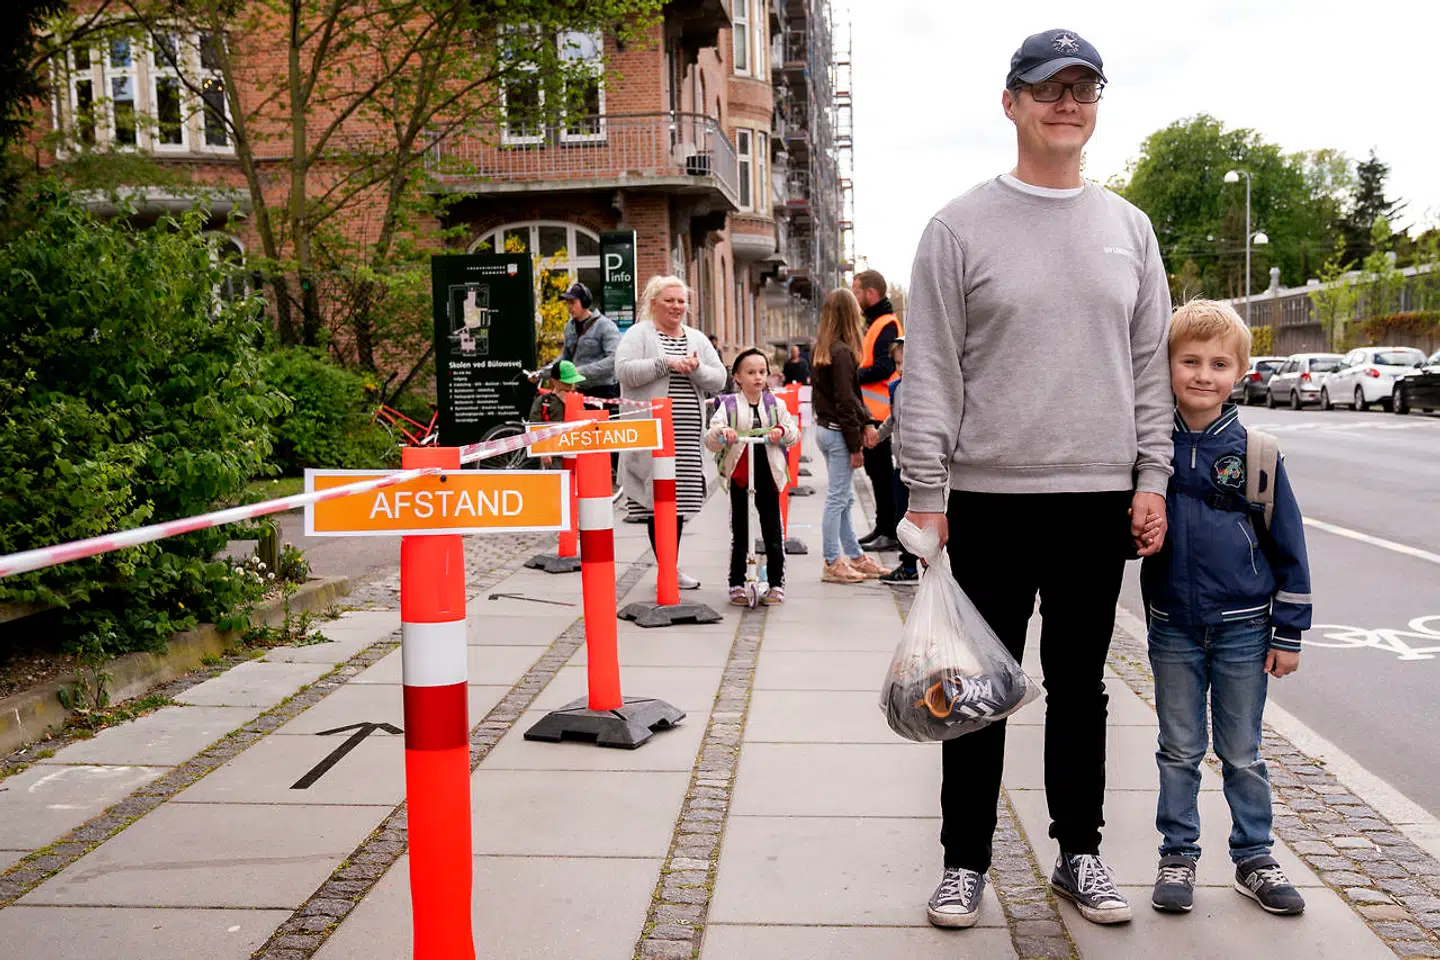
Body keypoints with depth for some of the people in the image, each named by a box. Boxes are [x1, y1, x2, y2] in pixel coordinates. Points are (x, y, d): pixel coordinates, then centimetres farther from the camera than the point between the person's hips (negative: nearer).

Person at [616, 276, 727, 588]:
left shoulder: (697, 338, 18)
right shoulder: (638, 334, 2)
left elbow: (719, 378, 11)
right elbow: (624, 370, -14)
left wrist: (696, 368, -8)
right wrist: (666, 363, -17)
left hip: (688, 437, 5)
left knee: (680, 500, 8)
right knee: (657, 500, -4)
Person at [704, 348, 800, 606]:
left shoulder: (774, 404, 6)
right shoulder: (729, 405, -1)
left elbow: (795, 434, 7)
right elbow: (710, 442, -6)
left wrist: (783, 431, -15)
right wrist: (721, 433, -28)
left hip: (768, 474, 2)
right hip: (739, 475, -2)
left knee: (773, 532, 6)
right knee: (739, 533, 6)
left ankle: (776, 584, 16)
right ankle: (737, 585, 15)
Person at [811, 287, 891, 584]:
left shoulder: (821, 349, 10)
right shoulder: (842, 352, -17)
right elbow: (845, 402, -18)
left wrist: (865, 421, 5)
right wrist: (855, 445, -14)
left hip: (824, 428, 10)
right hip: (838, 431, -10)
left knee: (843, 498, 15)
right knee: (837, 498, -3)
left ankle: (855, 557, 23)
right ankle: (833, 564, 4)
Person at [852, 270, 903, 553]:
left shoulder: (886, 325, -14)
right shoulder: (875, 322, 18)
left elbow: (883, 368, -24)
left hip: (879, 413, -10)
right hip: (871, 412, 10)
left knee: (882, 471, -5)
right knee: (876, 470, 15)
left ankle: (892, 532, 1)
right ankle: (882, 527, 24)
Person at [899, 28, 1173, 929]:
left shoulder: (1129, 227, 10)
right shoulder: (961, 227, -2)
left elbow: (1152, 365, 10)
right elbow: (930, 372, -4)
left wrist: (1152, 478, 3)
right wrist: (926, 492, -9)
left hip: (1101, 499, 3)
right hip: (990, 498, -3)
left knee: (1081, 686, 13)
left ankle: (1080, 853, 28)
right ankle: (966, 860, 20)